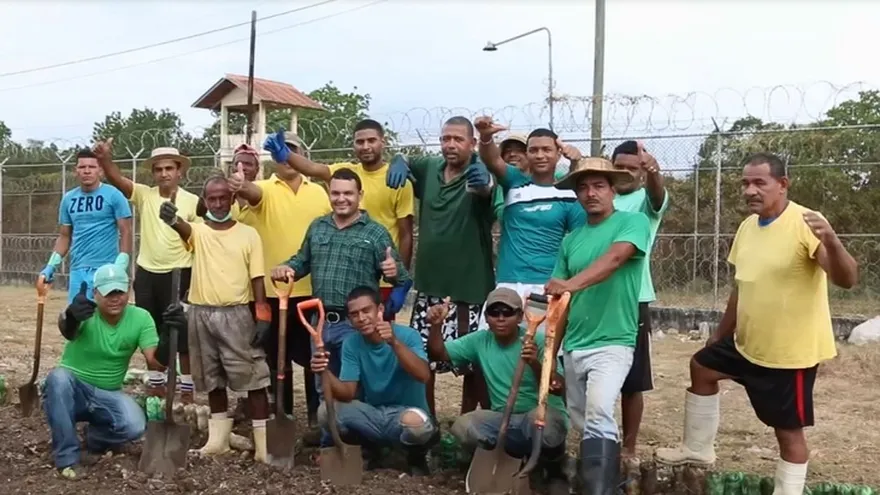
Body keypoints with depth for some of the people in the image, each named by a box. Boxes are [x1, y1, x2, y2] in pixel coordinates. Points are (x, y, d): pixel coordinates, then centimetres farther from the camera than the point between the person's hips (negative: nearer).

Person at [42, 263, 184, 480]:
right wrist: (70, 317, -69)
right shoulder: (85, 313, -19)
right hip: (73, 389, -2)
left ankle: (95, 438, 9)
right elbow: (66, 330, -44)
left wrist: (167, 334, -41)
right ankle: (67, 457, -22)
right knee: (58, 377, -36)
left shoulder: (140, 318, -10)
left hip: (108, 394, 2)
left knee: (135, 426, -27)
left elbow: (156, 361, -19)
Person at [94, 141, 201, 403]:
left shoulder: (192, 202, -5)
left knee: (182, 334, 3)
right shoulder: (144, 195, 1)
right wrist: (105, 158, -37)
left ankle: (187, 388, 14)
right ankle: (156, 383, 26)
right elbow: (117, 179, -15)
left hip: (178, 275, -3)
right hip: (146, 274, 3)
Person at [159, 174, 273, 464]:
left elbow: (257, 278, 2)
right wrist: (172, 219, -47)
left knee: (253, 377, -4)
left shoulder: (248, 234, 3)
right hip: (201, 314, 2)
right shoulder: (197, 231, 3)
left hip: (237, 314, -2)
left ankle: (263, 442, 1)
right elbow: (184, 229, -22)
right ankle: (219, 437, 26)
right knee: (213, 379, 13)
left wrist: (263, 316, -7)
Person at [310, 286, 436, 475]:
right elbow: (347, 394, -10)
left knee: (415, 422, -39)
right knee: (327, 411, -20)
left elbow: (423, 376, -30)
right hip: (372, 416, 4)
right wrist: (325, 372, -30)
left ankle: (416, 456, 0)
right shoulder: (351, 344, -3)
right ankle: (370, 451, 7)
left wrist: (394, 342, -41)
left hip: (404, 413, -4)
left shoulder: (407, 335, -13)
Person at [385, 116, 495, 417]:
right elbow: (403, 161, 21)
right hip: (429, 285, 6)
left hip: (469, 288, -5)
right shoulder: (429, 168, 5)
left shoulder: (480, 174, -12)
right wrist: (398, 161, -5)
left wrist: (484, 184, -60)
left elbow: (488, 189, -34)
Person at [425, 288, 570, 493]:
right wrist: (436, 326, -23)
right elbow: (438, 354, -4)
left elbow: (558, 389, -20)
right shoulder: (480, 341, -1)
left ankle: (555, 471, -4)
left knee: (540, 419, -39)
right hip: (504, 419, 4)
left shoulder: (538, 341, -12)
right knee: (462, 427, -23)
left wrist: (535, 364, -40)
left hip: (544, 413, -3)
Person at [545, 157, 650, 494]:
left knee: (599, 414, -27)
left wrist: (572, 283, -42)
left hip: (612, 344, -6)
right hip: (573, 346, 6)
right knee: (584, 425, 14)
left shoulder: (633, 222, -5)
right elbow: (560, 302, 13)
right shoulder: (571, 239, 11)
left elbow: (615, 258, -26)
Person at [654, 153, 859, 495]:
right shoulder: (747, 226, 4)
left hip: (790, 351, -9)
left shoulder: (805, 225, -20)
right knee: (702, 367, 22)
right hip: (747, 342, 9)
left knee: (788, 430, 0)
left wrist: (831, 241, -49)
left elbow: (848, 280, -30)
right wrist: (720, 334, 22)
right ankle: (697, 449, 38)